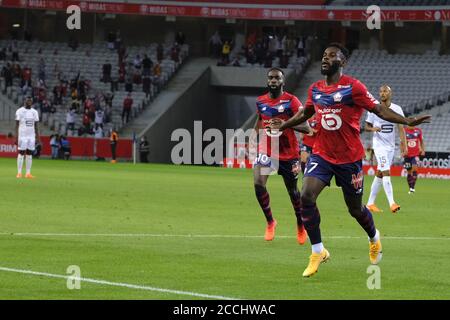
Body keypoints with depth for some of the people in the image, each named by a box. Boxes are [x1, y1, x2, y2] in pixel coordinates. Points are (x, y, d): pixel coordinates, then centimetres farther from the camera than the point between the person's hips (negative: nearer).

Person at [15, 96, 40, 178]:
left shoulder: (34, 112, 11)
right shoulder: (20, 111, -3)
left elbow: (36, 125, 13)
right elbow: (17, 125, -4)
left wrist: (37, 137, 7)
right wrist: (16, 137, -11)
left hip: (31, 136, 4)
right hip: (22, 136, -4)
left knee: (30, 154, 2)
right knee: (21, 153, -5)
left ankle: (28, 173, 3)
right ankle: (19, 173, -4)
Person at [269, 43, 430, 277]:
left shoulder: (353, 87, -11)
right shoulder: (315, 89, 4)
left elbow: (379, 110, -12)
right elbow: (305, 113, 25)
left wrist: (408, 121, -23)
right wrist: (284, 125, 32)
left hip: (349, 158, -4)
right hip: (322, 154, 4)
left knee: (355, 209, 8)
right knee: (306, 197, -18)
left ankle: (374, 238, 42)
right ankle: (318, 252, -6)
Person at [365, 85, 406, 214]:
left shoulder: (397, 109, 1)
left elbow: (401, 127, -3)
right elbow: (366, 126, 6)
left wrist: (403, 143, -16)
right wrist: (372, 128, -17)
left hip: (391, 145, 4)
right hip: (379, 144, -4)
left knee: (379, 174, 9)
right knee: (386, 172, -16)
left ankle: (370, 203, 16)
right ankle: (391, 203, -22)